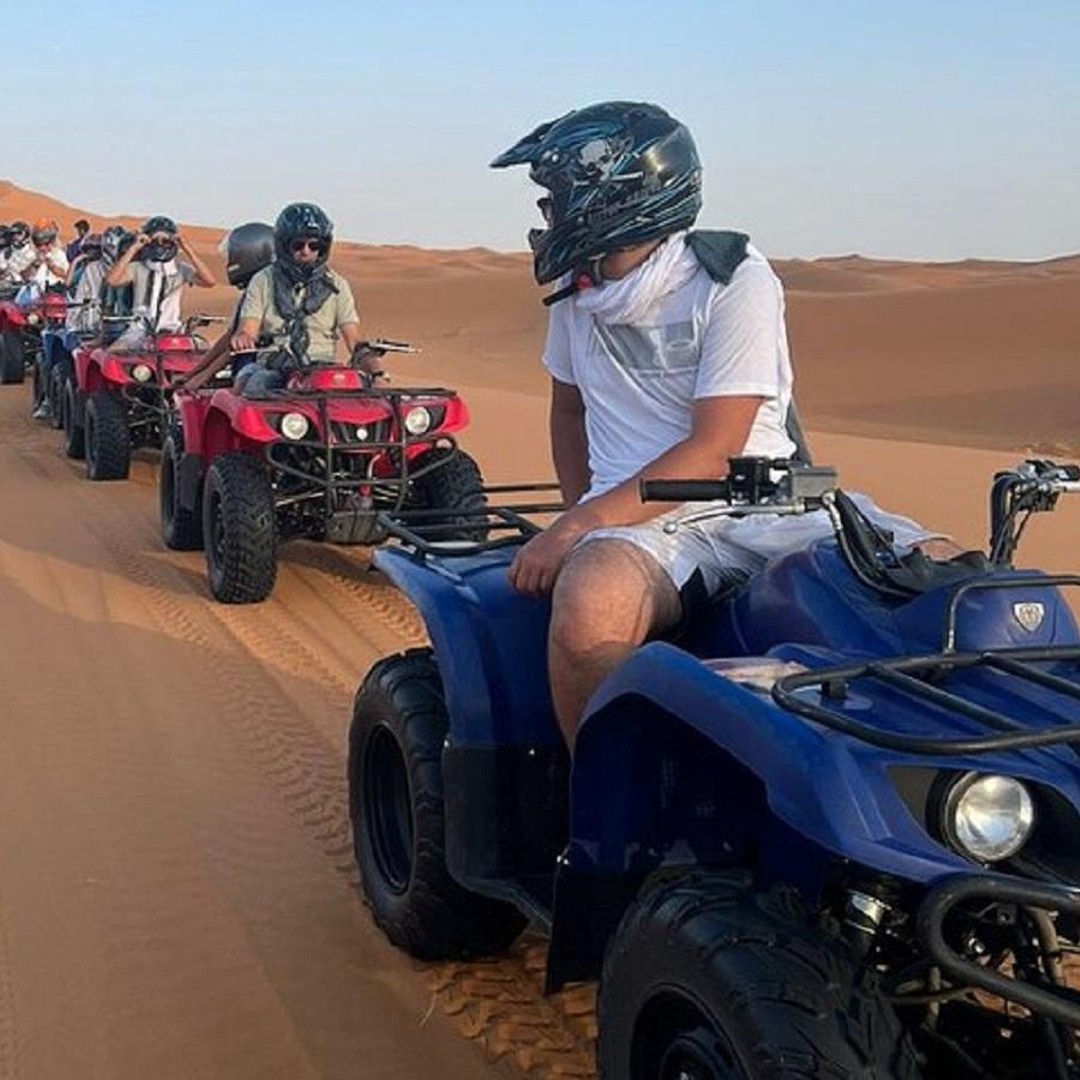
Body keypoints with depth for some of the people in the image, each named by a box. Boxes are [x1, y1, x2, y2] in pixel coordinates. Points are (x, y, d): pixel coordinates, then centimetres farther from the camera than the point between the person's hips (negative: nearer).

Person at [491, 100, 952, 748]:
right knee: (589, 605, -36)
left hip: (766, 504, -2)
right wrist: (579, 517, 15)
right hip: (639, 519, 2)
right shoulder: (577, 292, 14)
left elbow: (713, 450, -13)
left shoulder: (735, 281, -6)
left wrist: (576, 527, -18)